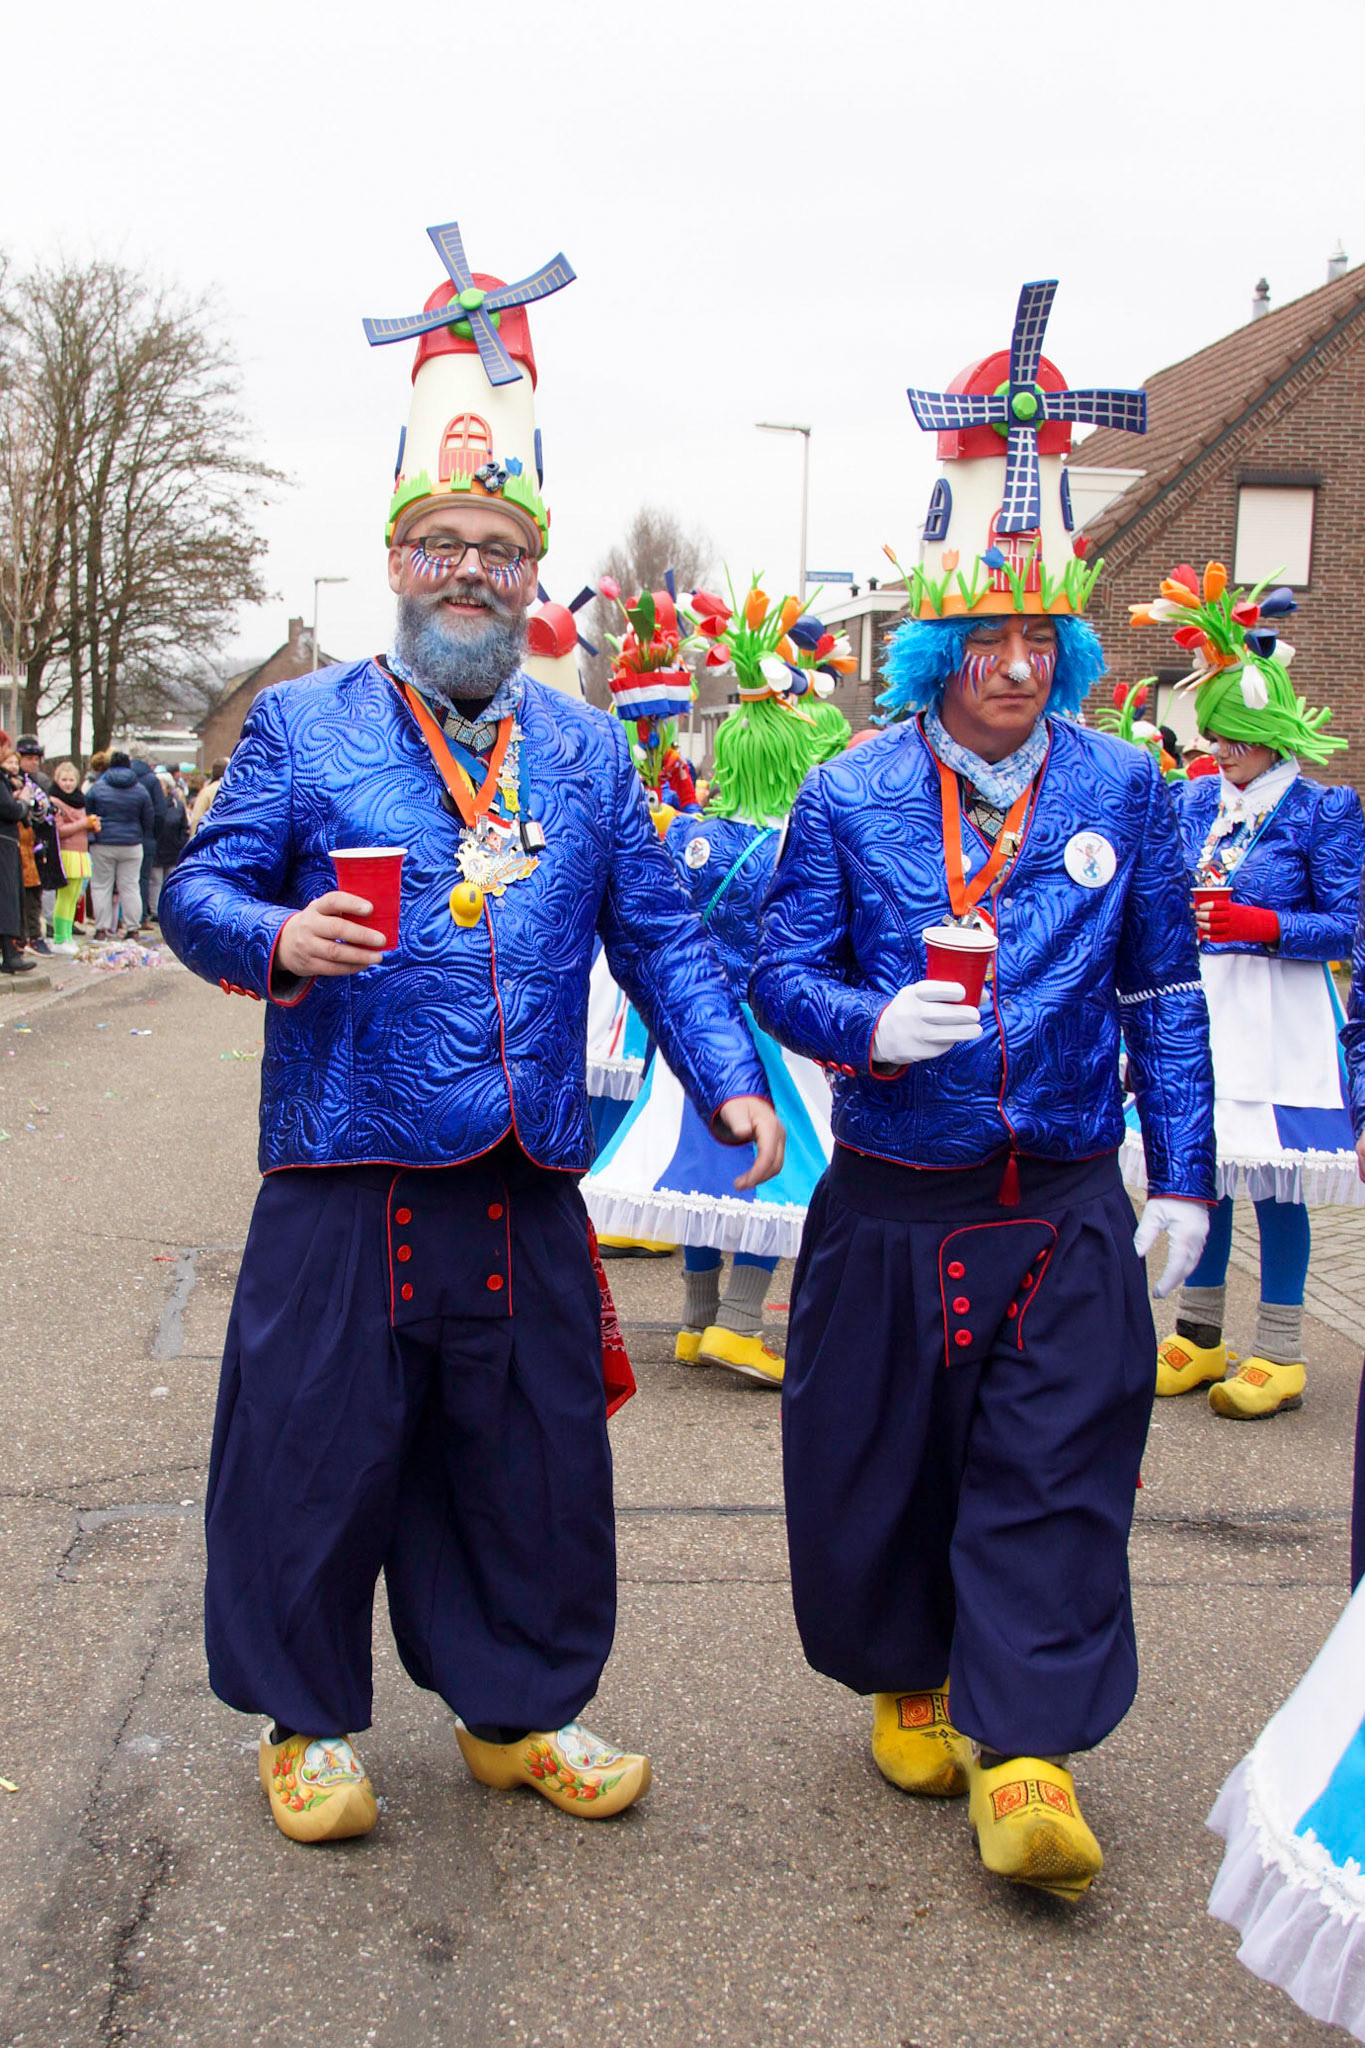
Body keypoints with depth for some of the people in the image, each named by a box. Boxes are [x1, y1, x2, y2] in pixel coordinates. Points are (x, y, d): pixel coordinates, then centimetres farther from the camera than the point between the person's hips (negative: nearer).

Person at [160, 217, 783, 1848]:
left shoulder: (588, 749, 12)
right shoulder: (302, 726, 3)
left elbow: (659, 933, 12)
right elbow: (197, 890, 1)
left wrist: (728, 1081, 1)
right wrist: (276, 938, -21)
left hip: (528, 1193, 3)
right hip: (348, 1183, -3)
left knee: (532, 1461, 12)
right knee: (320, 1456, 7)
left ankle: (517, 1710, 32)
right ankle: (307, 1721, 29)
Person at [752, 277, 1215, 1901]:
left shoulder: (1124, 792, 3)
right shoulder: (850, 796, -2)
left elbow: (1164, 993, 7)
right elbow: (781, 970, 0)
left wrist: (1184, 1174, 5)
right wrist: (869, 1025, -22)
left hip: (1067, 1207, 1)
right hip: (891, 1205, 0)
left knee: (1053, 1480, 0)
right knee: (879, 1465, 11)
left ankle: (1024, 1758, 11)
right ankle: (906, 1684, 35)